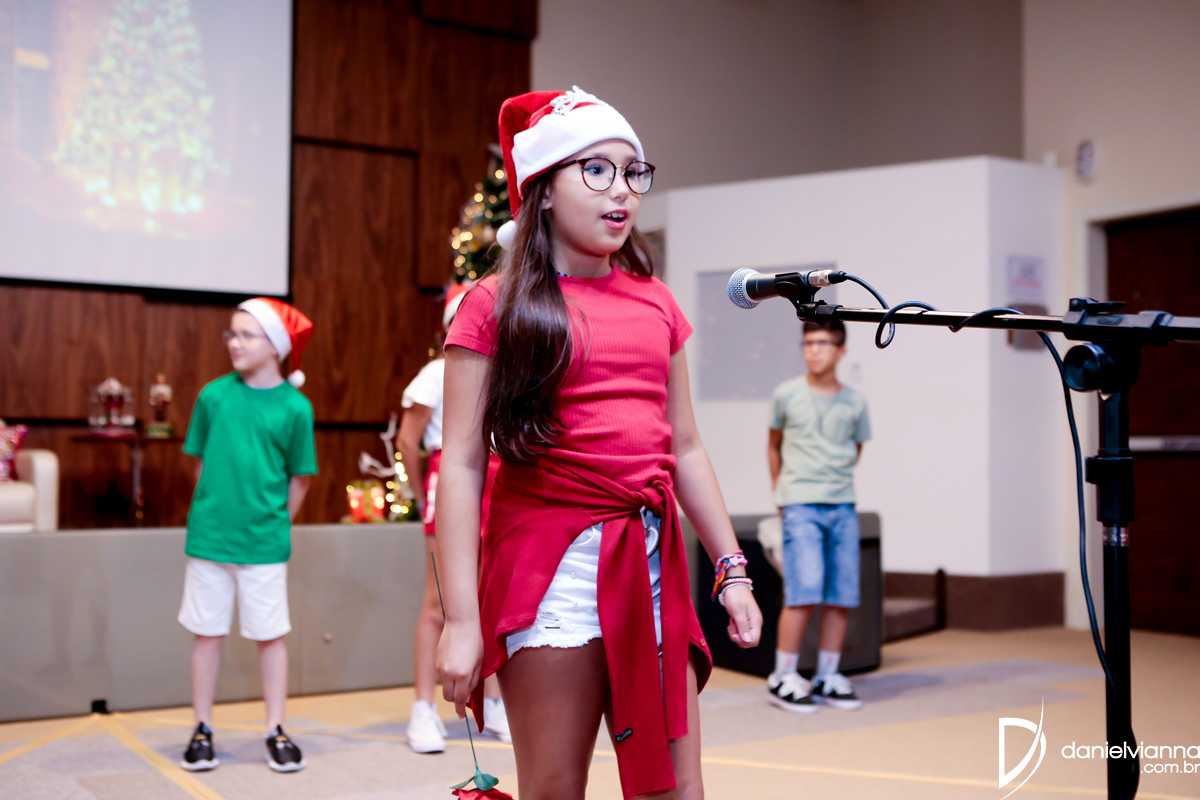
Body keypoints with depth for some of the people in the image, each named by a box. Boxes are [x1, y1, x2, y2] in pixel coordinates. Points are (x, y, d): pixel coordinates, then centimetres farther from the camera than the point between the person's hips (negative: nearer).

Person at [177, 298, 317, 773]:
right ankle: (202, 730, 22)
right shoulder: (214, 395, 0)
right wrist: (211, 513, 5)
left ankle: (276, 733, 17)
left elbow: (299, 479, 2)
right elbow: (201, 463, 9)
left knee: (270, 635, 6)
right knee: (207, 632, 10)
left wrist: (271, 522, 1)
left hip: (265, 543, -2)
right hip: (209, 537, 2)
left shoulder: (294, 406, -5)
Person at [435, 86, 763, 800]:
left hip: (652, 563, 5)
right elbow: (462, 465, -6)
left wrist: (732, 570, 14)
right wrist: (461, 621, -12)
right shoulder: (496, 305, -1)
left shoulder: (655, 304, 14)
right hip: (554, 565, -5)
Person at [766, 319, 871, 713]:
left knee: (842, 597, 2)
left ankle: (827, 678, 14)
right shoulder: (786, 395, 4)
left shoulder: (854, 403, 8)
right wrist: (781, 489, 16)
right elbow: (774, 446, 16)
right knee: (804, 594, -11)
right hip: (800, 505, -3)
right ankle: (782, 678, 0)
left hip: (843, 506, 3)